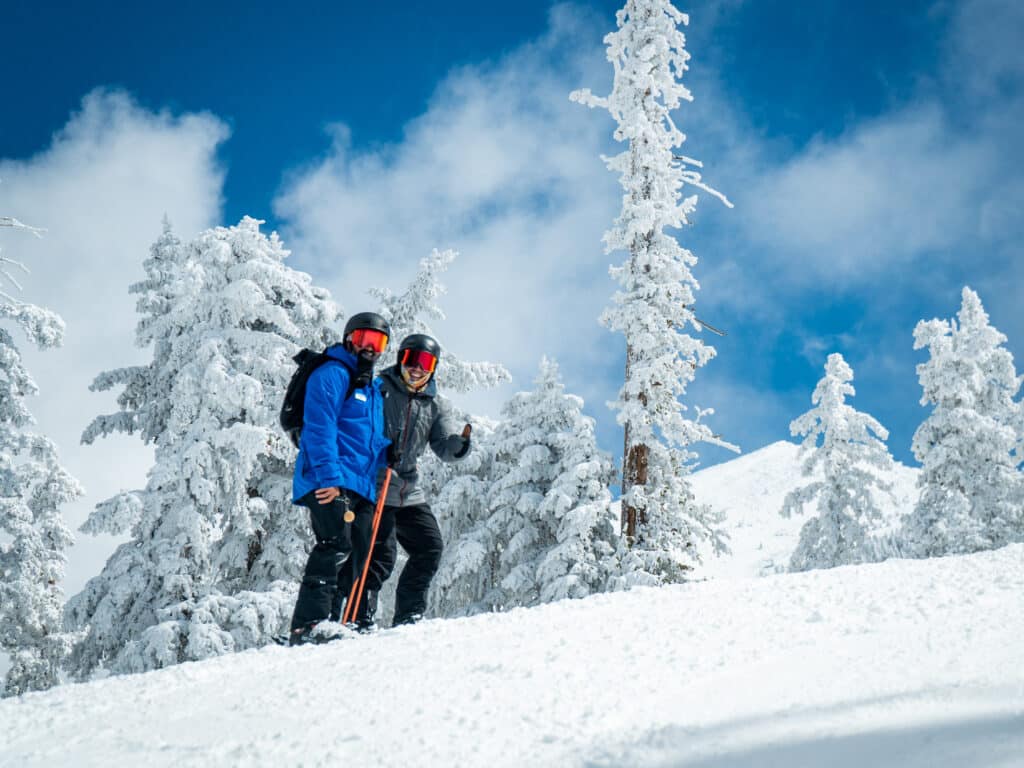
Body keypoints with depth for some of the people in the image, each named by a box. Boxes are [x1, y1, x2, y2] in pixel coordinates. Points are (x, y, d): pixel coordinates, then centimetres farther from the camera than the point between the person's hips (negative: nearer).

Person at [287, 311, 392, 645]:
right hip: (329, 482, -9)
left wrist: (390, 454, 13)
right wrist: (329, 476, -21)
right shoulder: (331, 375, -1)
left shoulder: (374, 388, 27)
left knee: (357, 557, 5)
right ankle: (306, 626, -24)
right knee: (335, 547, -21)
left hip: (362, 486, 9)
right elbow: (319, 428, -12)